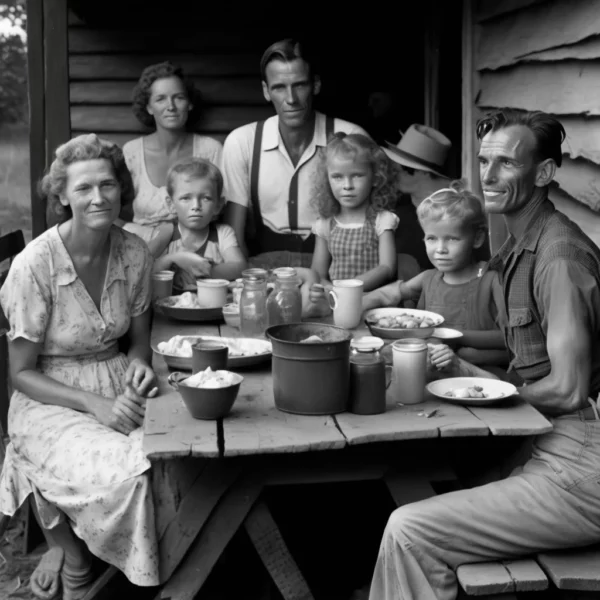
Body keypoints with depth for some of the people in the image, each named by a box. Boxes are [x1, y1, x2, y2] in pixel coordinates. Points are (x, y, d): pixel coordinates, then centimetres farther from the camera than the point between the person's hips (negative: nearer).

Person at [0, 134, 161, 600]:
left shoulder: (134, 253, -3)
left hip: (119, 388, 5)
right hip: (50, 400, -5)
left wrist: (140, 366, -11)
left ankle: (68, 549, 3)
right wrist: (95, 404, -21)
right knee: (125, 474, -30)